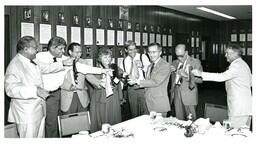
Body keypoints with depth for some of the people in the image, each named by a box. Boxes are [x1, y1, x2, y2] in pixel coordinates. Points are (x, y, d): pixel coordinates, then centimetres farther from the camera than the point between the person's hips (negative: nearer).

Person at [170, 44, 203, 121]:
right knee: (179, 119, 6)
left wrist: (187, 75, -21)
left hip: (189, 96, -4)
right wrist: (172, 93, 9)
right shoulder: (175, 63, 13)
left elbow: (200, 79, -9)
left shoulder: (195, 62, -2)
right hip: (177, 96, 4)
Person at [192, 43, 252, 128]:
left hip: (239, 108, -10)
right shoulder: (243, 64, 17)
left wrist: (201, 74, -26)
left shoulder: (237, 65, -15)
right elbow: (250, 82, 25)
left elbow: (221, 77, -26)